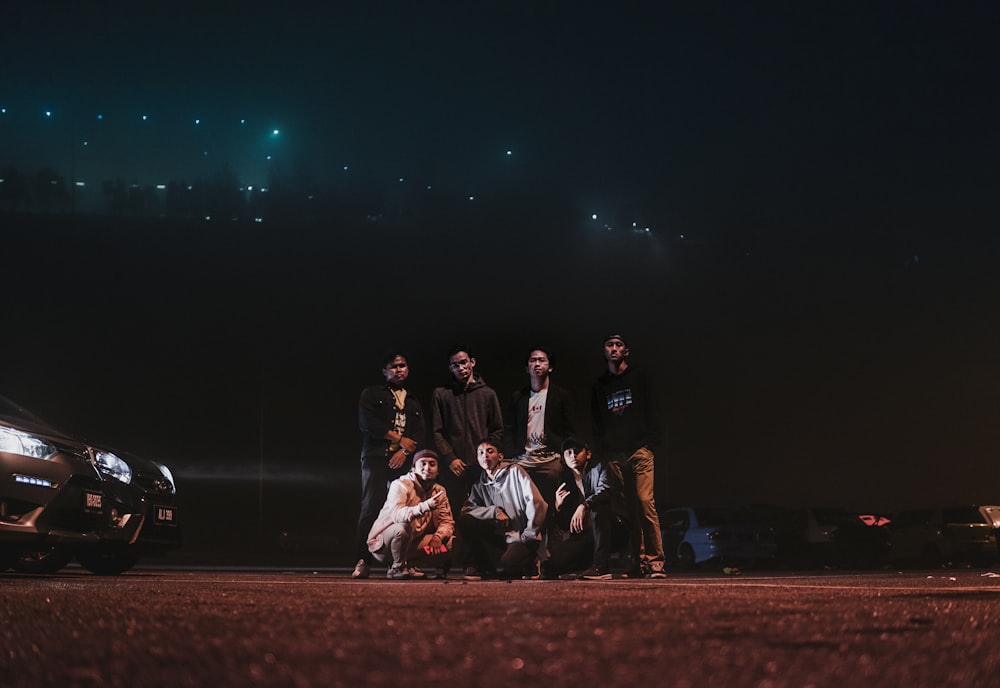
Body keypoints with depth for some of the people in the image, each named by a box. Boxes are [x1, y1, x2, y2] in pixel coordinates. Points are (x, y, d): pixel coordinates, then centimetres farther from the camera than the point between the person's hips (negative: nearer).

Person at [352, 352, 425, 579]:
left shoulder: (413, 402, 24)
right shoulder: (372, 394, 12)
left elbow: (420, 433, 12)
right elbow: (367, 422, -4)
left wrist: (405, 451, -7)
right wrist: (400, 439, -5)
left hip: (403, 460, 3)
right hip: (376, 458, -3)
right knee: (371, 508, -10)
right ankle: (364, 562, -12)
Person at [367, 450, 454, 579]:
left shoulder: (439, 491, 4)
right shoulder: (400, 485, -17)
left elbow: (447, 522, 0)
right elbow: (396, 514, -36)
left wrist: (438, 537, -24)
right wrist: (425, 506, -52)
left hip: (414, 542, 7)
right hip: (384, 540, -7)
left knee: (451, 543, -8)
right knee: (402, 528, -38)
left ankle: (409, 566, 7)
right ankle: (398, 567, -11)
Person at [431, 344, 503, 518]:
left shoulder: (488, 394, 11)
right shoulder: (441, 395, 9)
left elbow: (497, 431, 12)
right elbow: (437, 432, 5)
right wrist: (449, 458, -5)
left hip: (481, 467, 0)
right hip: (452, 468, 0)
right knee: (453, 512, -3)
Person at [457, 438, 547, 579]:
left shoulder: (514, 472, -7)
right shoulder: (480, 484, 9)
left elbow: (536, 503, -15)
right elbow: (466, 508, -2)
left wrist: (527, 535, -14)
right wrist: (494, 511, -16)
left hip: (522, 536, -5)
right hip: (500, 535, 5)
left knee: (509, 562, -35)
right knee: (465, 521, -12)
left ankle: (530, 562, 1)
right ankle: (480, 566, 0)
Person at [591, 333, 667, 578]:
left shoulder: (637, 378, 11)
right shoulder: (600, 385, 18)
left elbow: (651, 413, 6)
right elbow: (597, 422, 19)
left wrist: (651, 443, -6)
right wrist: (602, 451, 7)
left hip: (639, 450, -3)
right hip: (613, 455, 3)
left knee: (645, 504, -14)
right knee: (628, 510, -1)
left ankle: (655, 561, -14)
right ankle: (639, 562, 1)